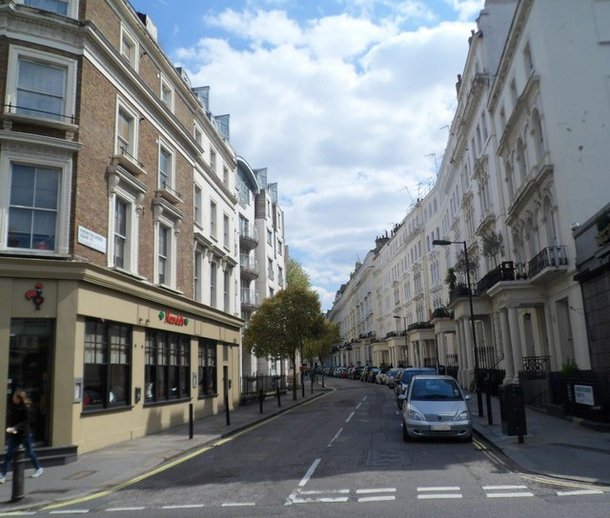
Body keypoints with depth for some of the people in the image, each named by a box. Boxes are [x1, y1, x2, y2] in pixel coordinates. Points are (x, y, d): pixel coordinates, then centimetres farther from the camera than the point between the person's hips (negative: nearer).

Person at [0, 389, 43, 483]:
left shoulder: (26, 408, -17)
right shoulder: (14, 406, 0)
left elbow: (26, 422, -20)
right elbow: (12, 419, 8)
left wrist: (14, 428, -29)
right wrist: (12, 428, -7)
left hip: (25, 434, -5)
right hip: (14, 434, 5)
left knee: (29, 452, 10)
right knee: (9, 454, 0)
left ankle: (39, 468, 30)